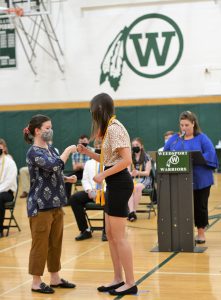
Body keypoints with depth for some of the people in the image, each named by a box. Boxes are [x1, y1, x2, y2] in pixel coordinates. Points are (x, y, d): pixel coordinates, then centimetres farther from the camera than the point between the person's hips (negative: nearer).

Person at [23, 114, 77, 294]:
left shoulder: (50, 149, 12)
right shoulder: (34, 152, -13)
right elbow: (54, 166, -26)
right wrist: (68, 150, -15)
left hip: (55, 204, 8)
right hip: (40, 205, -8)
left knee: (55, 243, 13)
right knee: (40, 244, -1)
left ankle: (55, 278, 23)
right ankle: (36, 282, 8)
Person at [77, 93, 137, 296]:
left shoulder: (114, 128, -17)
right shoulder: (110, 128, 15)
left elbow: (126, 160, -24)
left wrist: (102, 175, -20)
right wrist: (87, 152, 13)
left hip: (119, 184, -11)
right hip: (114, 184, 11)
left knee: (119, 237, -5)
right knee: (111, 234, 14)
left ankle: (130, 284, 3)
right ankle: (118, 279, 22)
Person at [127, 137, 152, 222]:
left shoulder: (146, 157, 3)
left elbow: (147, 173, -3)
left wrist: (138, 173, -22)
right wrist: (131, 173, -18)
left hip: (144, 179, -2)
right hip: (131, 179, 2)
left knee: (138, 187, -38)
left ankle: (133, 211, -34)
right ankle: (131, 211, -45)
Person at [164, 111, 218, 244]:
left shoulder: (202, 138, 0)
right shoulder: (174, 139, 10)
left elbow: (210, 154, -11)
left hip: (200, 181, -2)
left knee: (200, 206, 5)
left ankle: (201, 232, 17)